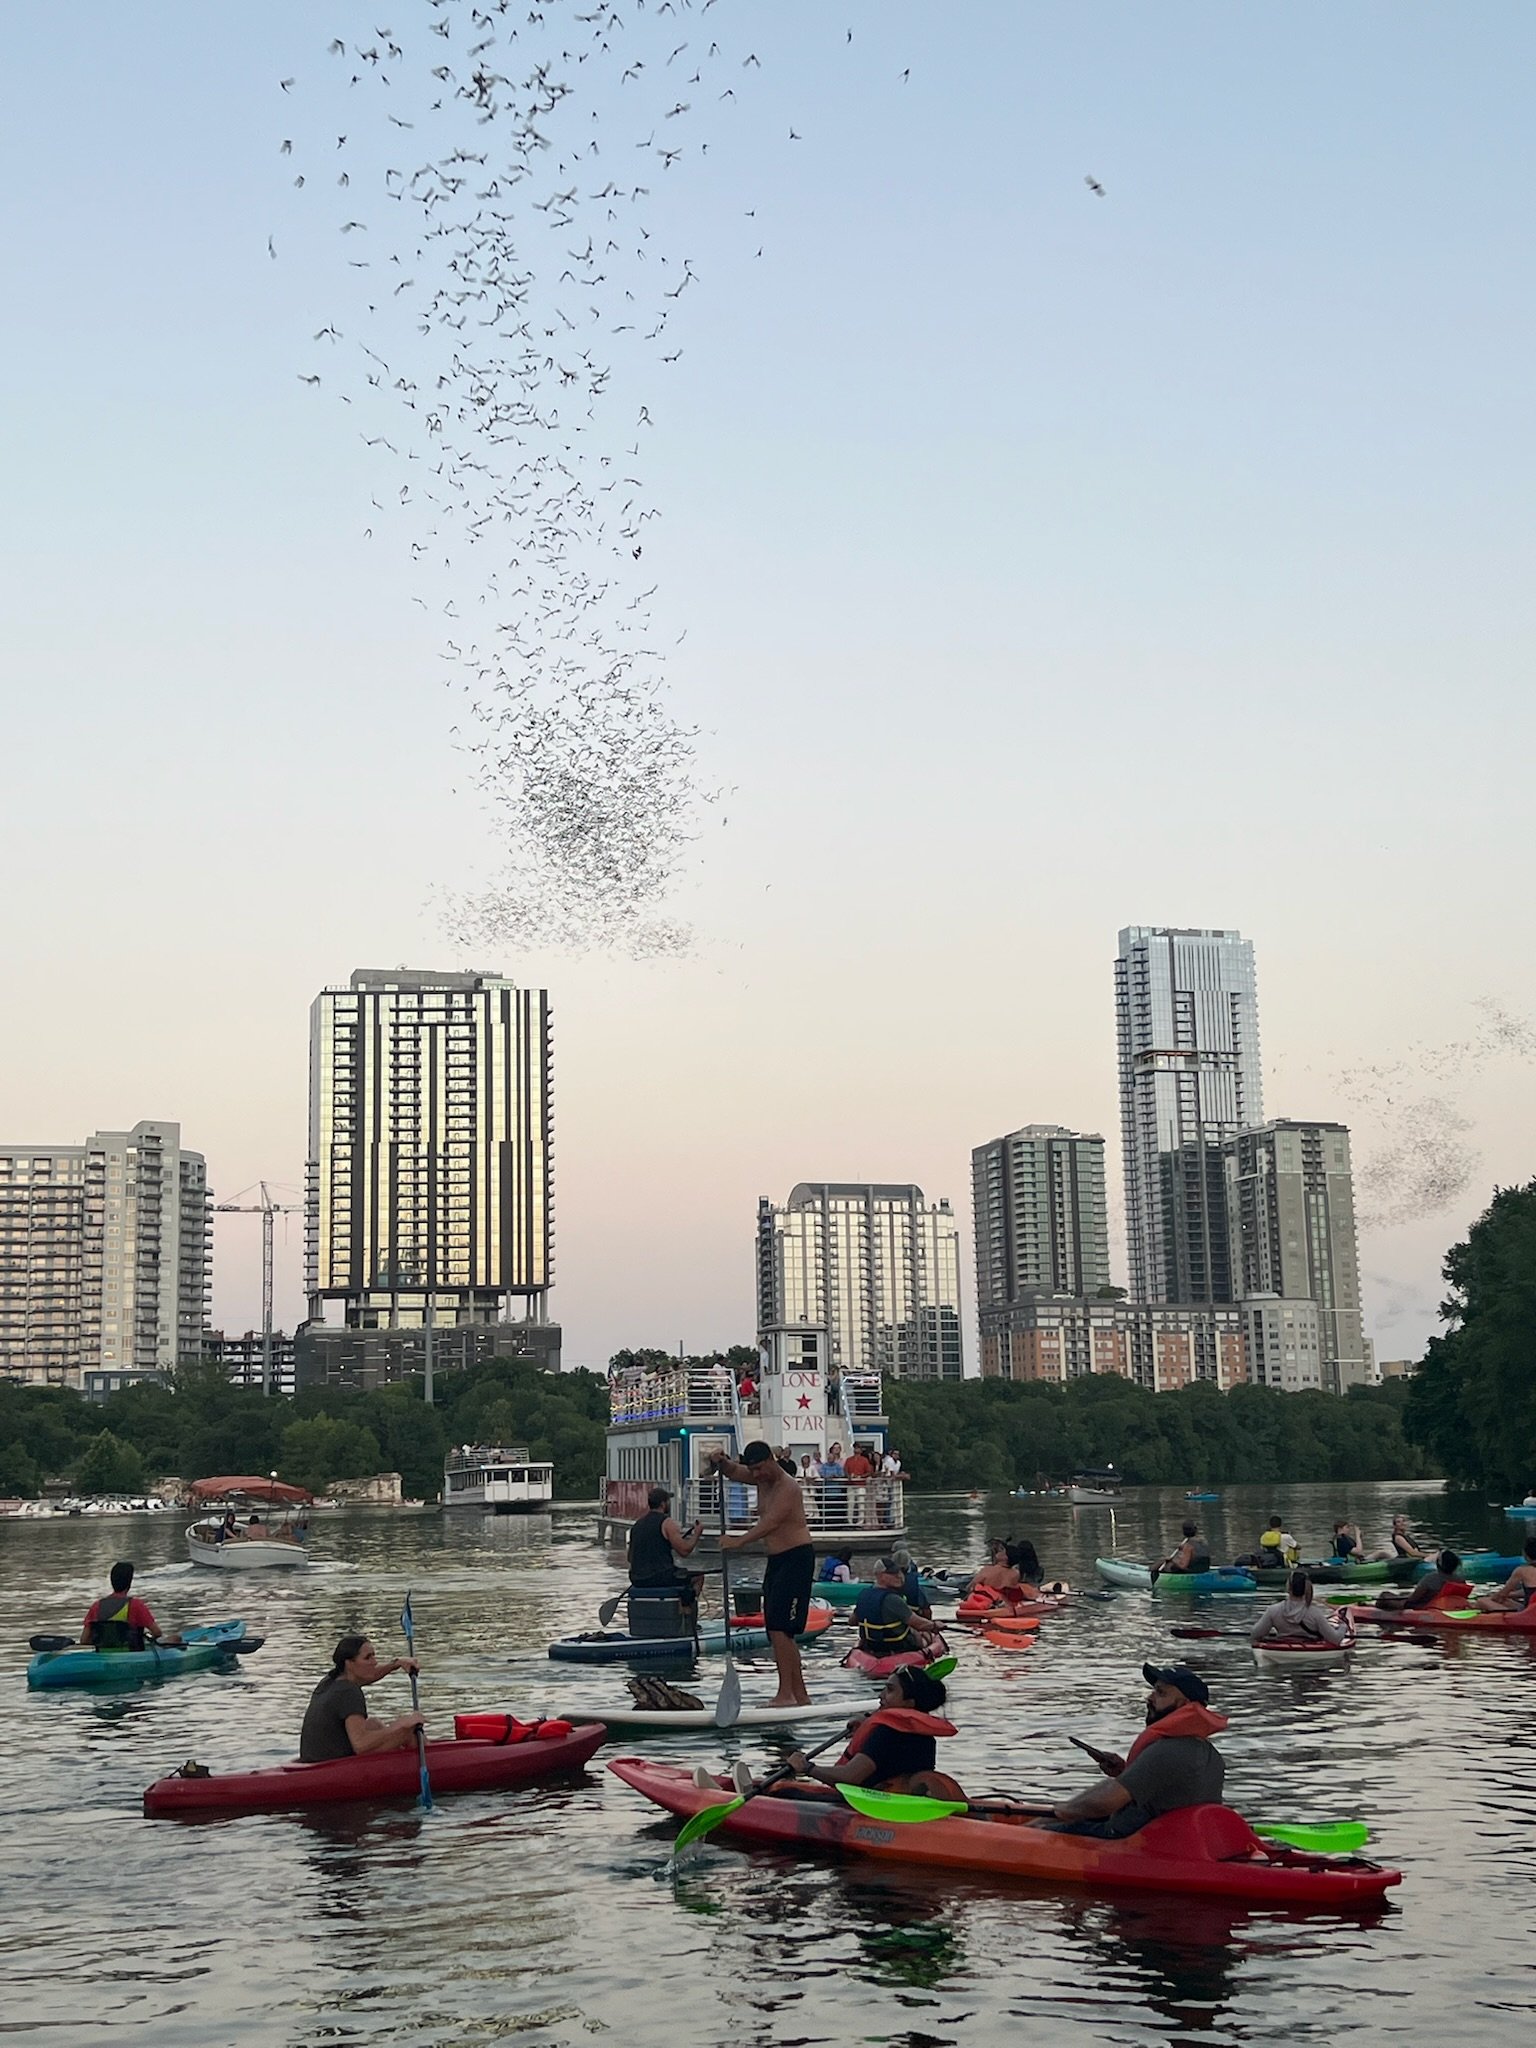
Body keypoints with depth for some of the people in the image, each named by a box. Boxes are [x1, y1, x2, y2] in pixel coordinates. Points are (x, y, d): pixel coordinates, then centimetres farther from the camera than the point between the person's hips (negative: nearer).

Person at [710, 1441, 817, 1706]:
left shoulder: (787, 1487, -18)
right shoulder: (762, 1480, 10)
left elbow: (771, 1523, -29)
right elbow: (732, 1472, 17)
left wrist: (740, 1541, -39)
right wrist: (721, 1462, -7)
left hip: (796, 1558, -10)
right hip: (777, 1560, 10)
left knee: (779, 1627, -17)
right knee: (782, 1632, 9)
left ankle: (786, 1694, -18)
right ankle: (800, 1695, 13)